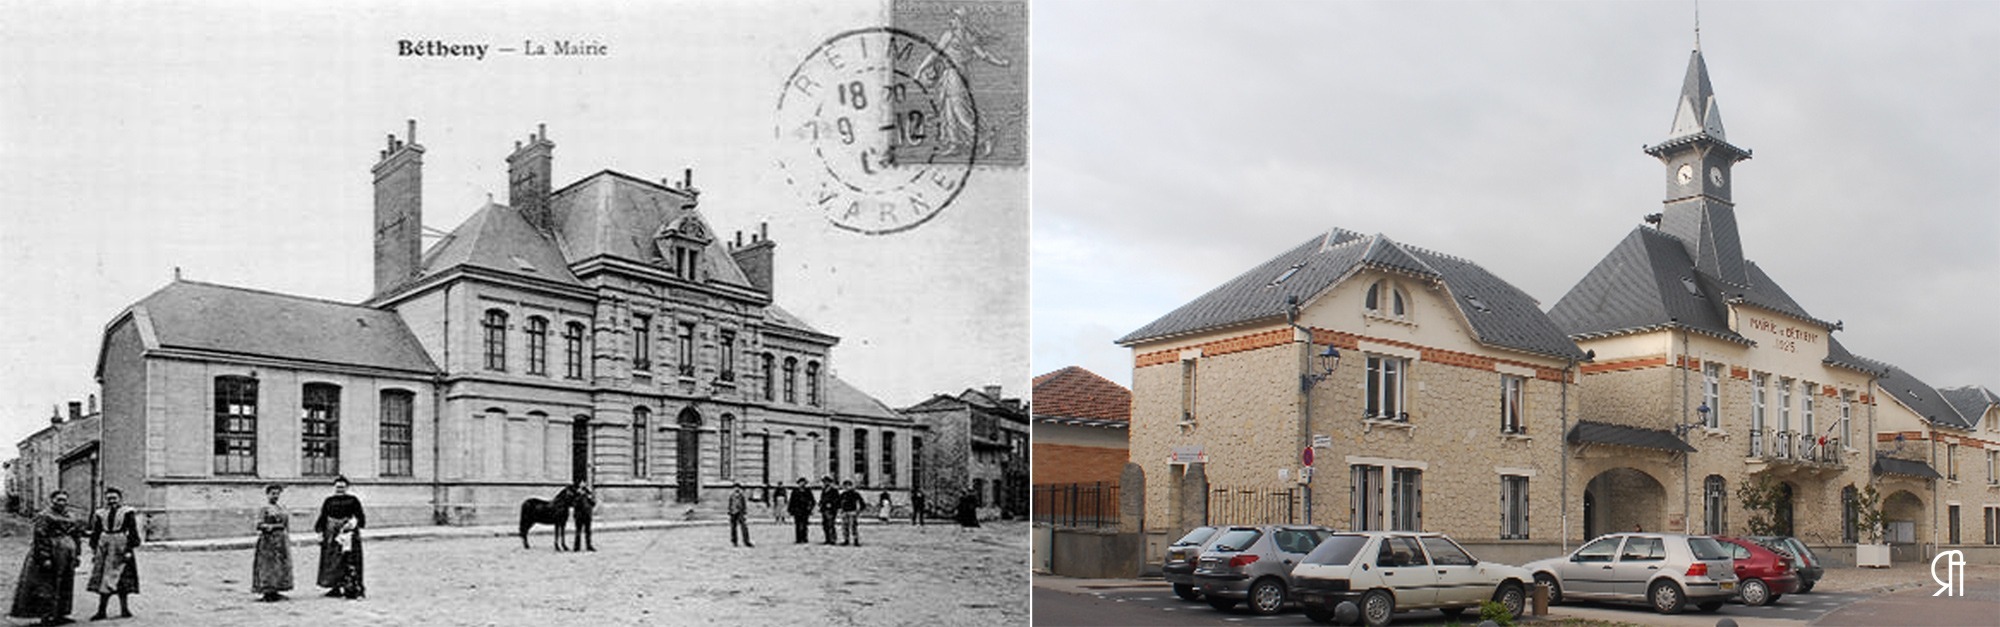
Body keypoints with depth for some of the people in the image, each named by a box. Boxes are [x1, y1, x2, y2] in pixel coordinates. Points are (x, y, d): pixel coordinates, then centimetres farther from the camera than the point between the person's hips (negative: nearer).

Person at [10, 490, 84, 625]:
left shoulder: (71, 518, 13)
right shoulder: (44, 517, -9)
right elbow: (41, 539, -15)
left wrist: (75, 556, 14)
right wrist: (44, 558, -22)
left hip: (66, 558, 7)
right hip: (52, 557, -7)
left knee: (65, 588, 9)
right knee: (46, 587, -4)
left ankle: (60, 614, 15)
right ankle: (46, 616, -2)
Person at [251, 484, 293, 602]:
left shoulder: (282, 508, 15)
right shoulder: (264, 509, -7)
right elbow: (259, 525, -15)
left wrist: (288, 537, 14)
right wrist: (275, 526, -22)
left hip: (282, 540, 8)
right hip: (269, 540, -8)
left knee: (282, 565, 6)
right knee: (268, 566, -7)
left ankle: (274, 591, 11)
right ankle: (267, 593, -5)